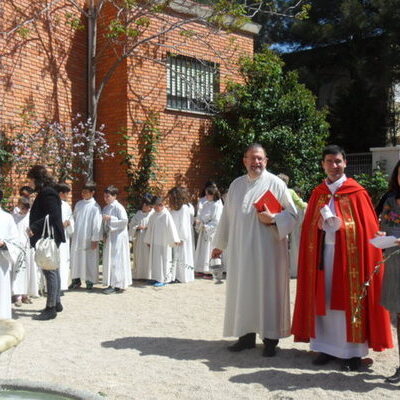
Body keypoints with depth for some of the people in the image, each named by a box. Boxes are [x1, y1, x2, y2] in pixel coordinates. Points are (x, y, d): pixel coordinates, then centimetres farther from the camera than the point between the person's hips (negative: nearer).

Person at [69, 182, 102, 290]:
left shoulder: (95, 206, -9)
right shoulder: (78, 204, 9)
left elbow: (97, 223, -11)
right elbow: (74, 218, 16)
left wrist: (95, 239, -14)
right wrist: (71, 233, 10)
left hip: (88, 238, -6)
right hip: (76, 237, 6)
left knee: (89, 260, 1)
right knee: (75, 258, 10)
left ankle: (90, 281, 13)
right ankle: (76, 279, 22)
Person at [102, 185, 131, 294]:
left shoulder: (118, 207, -12)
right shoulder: (106, 208, 12)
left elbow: (124, 221, -19)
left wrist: (110, 218, -19)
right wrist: (105, 233, 5)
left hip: (118, 237, -8)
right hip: (109, 237, 8)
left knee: (116, 260, -6)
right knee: (108, 260, 9)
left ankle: (117, 285, -2)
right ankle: (112, 284, 15)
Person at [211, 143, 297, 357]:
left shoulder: (276, 184, -2)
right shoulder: (236, 185, 12)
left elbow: (292, 214, -2)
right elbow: (227, 216, 16)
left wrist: (273, 218, -20)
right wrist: (220, 244, 18)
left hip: (267, 248, -4)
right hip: (241, 249, 4)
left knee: (267, 290, 0)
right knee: (243, 289, 8)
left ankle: (270, 338, 9)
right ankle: (246, 335, 19)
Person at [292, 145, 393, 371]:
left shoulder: (356, 193, -2)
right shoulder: (318, 193, 10)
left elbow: (368, 228, -4)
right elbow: (309, 227, 12)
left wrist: (341, 225, -16)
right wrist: (320, 225, -7)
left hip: (349, 253, -4)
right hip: (323, 253, 4)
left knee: (349, 300, 0)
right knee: (324, 300, 6)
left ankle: (353, 352, 11)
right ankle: (328, 348, 18)